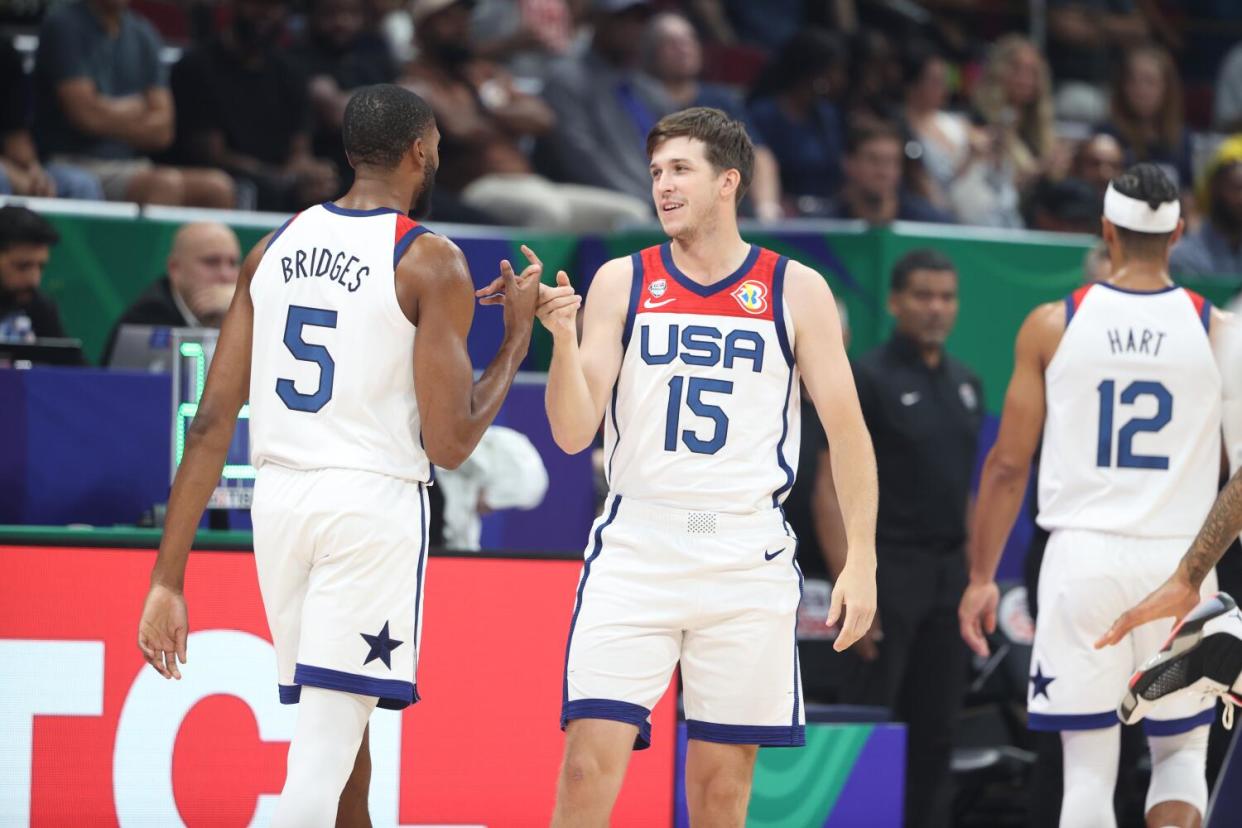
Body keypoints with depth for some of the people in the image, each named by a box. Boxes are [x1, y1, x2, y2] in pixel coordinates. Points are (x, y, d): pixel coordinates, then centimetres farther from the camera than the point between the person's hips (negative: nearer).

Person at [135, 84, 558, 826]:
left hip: (280, 499, 6)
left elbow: (212, 422, 4)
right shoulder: (431, 263, -7)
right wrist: (518, 337, 5)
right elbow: (449, 444, -10)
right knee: (323, 756, -9)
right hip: (374, 501, -6)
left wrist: (169, 578, 4)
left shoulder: (276, 248, 9)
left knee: (339, 724, 23)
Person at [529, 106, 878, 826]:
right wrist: (562, 336, -15)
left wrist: (862, 558, 0)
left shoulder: (796, 290, 4)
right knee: (590, 759, -12)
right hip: (635, 548, 0)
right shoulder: (621, 282, 6)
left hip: (747, 553, 0)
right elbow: (573, 434, 1)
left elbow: (847, 431, 7)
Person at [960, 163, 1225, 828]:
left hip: (1083, 557, 0)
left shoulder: (1052, 325, -1)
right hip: (1179, 559, 0)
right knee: (1181, 751, 16)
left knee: (1088, 767, 4)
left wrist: (981, 578, 8)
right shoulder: (1215, 330, -1)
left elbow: (1008, 465, 1)